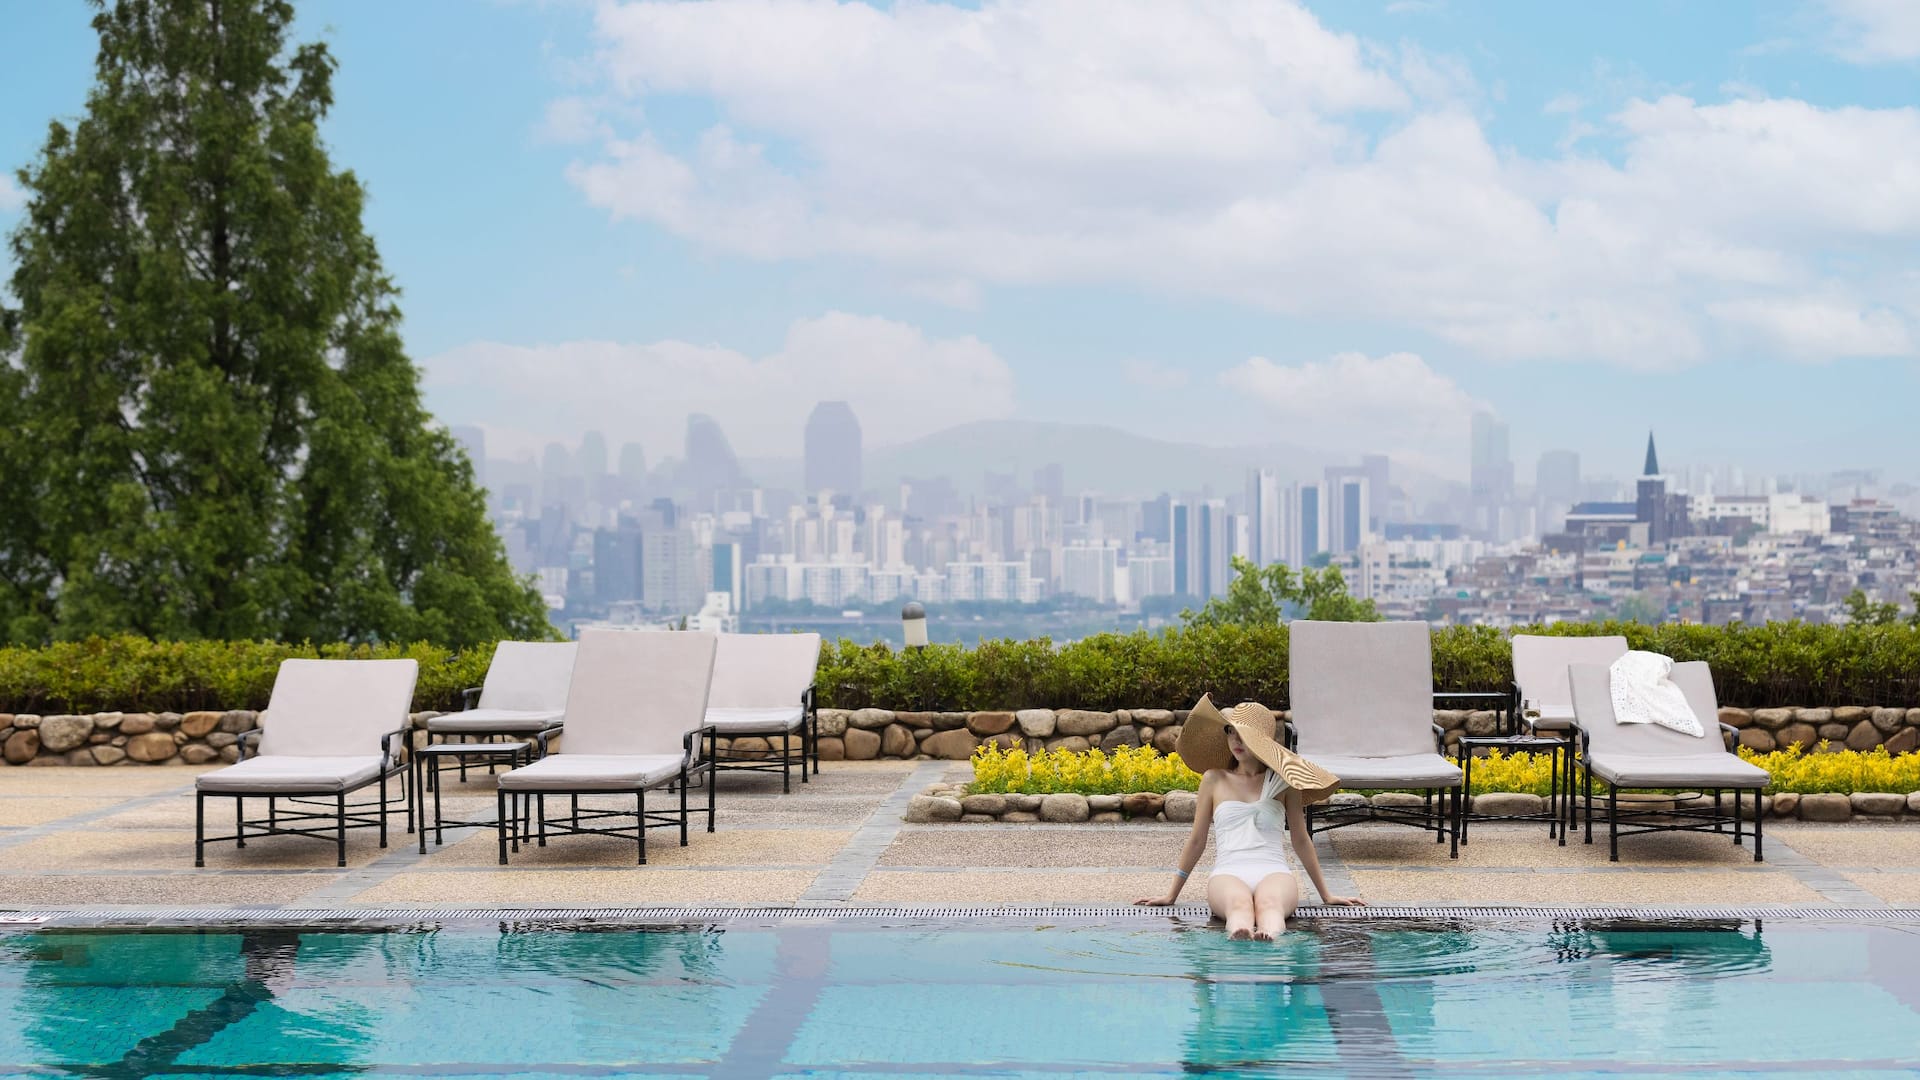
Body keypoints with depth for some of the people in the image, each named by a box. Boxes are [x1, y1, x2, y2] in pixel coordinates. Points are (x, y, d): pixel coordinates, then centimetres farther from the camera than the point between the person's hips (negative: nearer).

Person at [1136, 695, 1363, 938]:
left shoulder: (1282, 780, 15)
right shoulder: (1214, 779, 17)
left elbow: (1301, 840, 22)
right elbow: (1197, 841, 23)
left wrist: (1326, 894, 23)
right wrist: (1171, 895, 23)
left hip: (1274, 872, 0)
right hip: (1227, 873, 0)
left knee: (1270, 903, -39)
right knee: (1239, 903, -39)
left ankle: (1270, 938, -71)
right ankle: (1239, 940, -71)